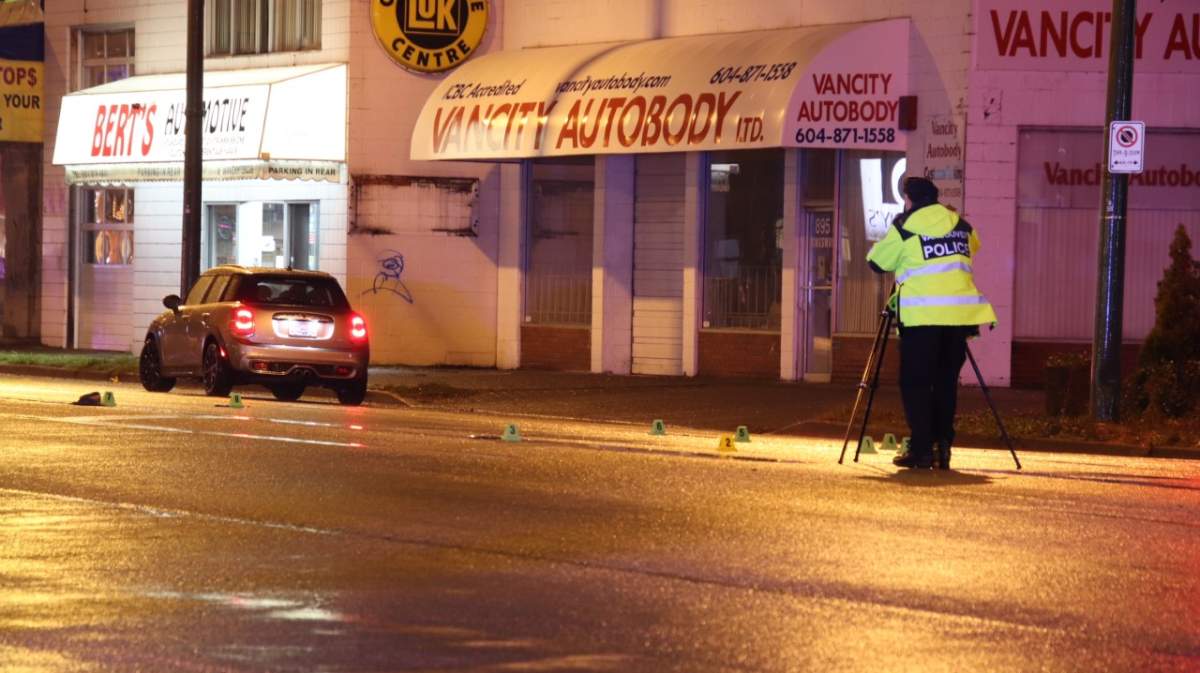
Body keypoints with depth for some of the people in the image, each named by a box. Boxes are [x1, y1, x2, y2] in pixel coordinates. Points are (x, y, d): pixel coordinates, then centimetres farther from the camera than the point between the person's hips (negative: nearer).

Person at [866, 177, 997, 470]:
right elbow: (973, 248, 33)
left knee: (915, 382, 2)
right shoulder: (960, 224, 14)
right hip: (959, 313, 4)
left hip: (922, 315, -4)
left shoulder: (905, 226, 1)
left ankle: (921, 449, -5)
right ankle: (942, 447, 7)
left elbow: (877, 262, 9)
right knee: (946, 382, 11)